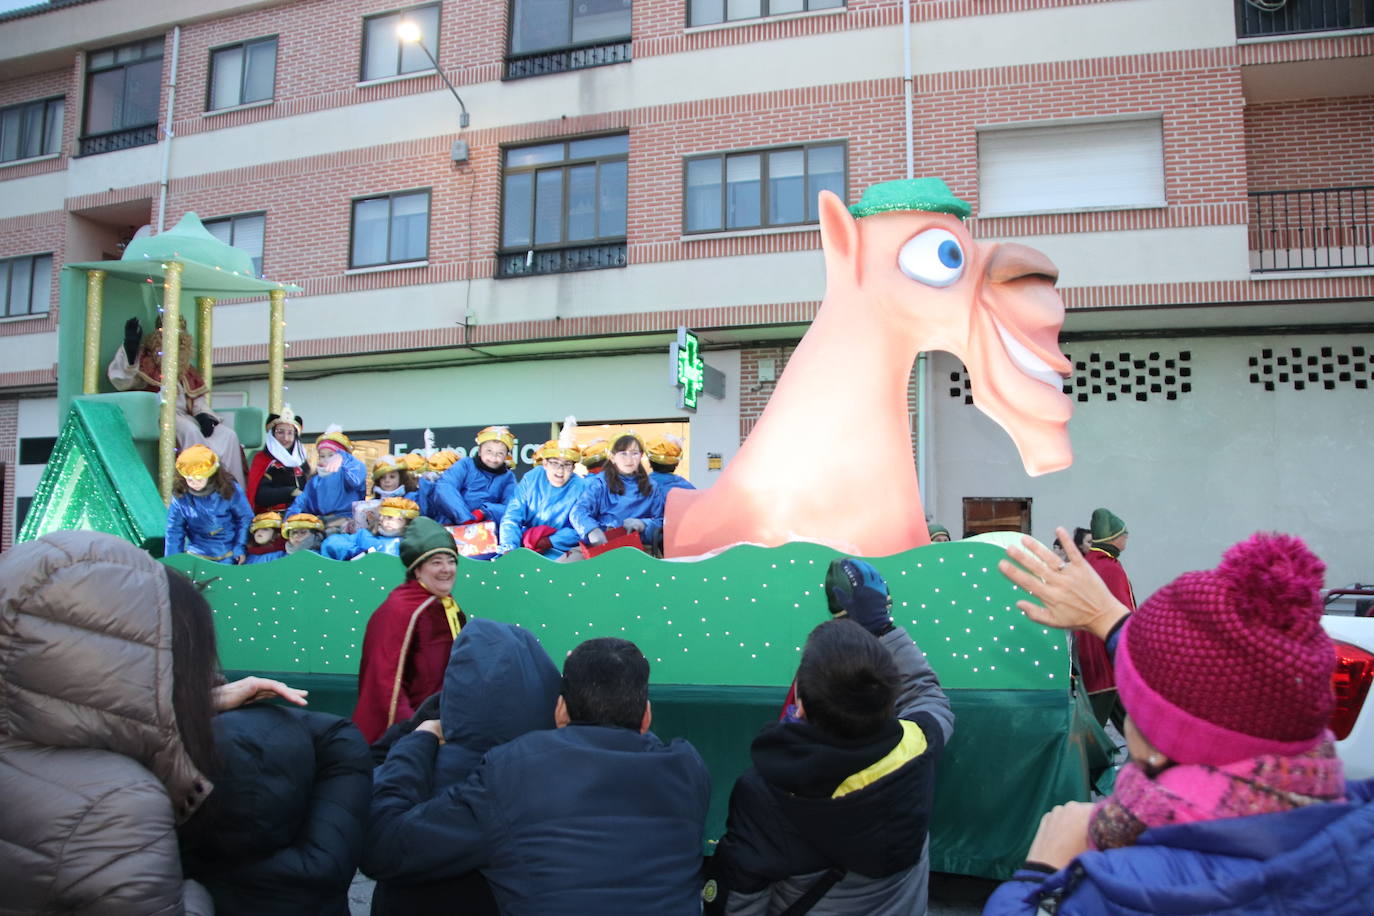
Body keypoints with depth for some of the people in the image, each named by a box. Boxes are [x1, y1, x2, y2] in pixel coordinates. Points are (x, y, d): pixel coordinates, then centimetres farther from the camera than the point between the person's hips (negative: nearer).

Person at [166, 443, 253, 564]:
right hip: (196, 553, 1)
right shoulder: (180, 495, -11)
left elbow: (245, 518, -5)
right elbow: (174, 531, -2)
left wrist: (240, 547, -7)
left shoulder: (229, 489, -15)